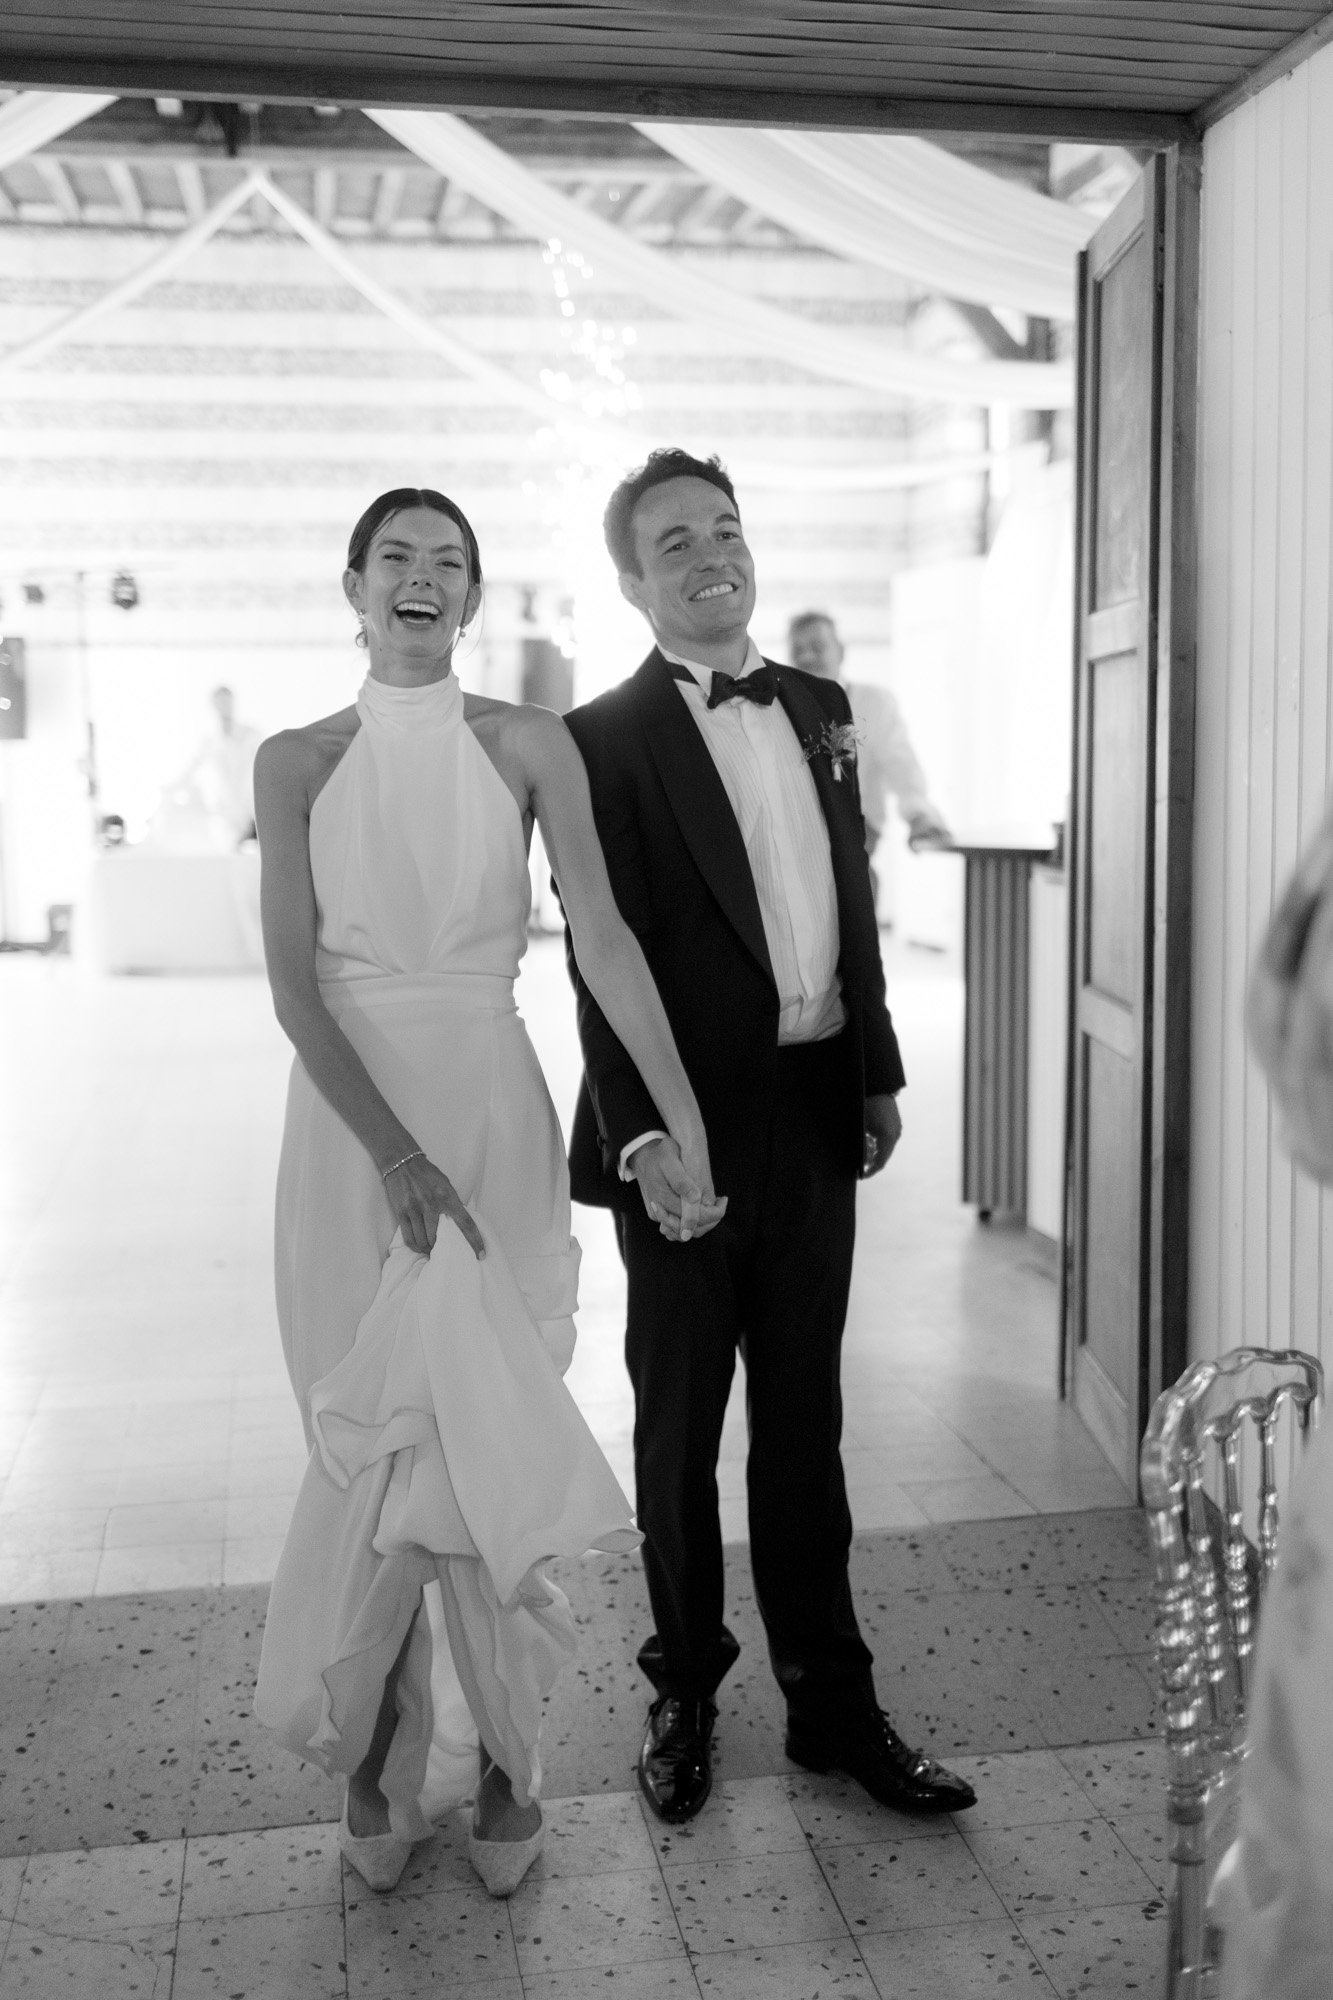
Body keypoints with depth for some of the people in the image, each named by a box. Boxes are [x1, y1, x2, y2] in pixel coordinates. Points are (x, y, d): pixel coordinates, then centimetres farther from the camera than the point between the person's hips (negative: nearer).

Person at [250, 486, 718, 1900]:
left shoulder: (528, 747, 1)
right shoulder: (298, 762, 2)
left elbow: (604, 941, -5)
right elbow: (294, 979, -6)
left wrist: (685, 1115, -14)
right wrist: (395, 1153, -16)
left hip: (491, 1116, 0)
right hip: (348, 1120, 1)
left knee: (492, 1437, 4)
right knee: (368, 1438, 7)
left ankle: (496, 1750, 22)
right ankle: (374, 1752, 26)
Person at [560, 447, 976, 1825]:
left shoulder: (819, 710, 10)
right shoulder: (606, 739, -9)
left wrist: (879, 1075, 13)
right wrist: (643, 1139, -22)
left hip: (817, 1112, 5)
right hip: (688, 1130, -5)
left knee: (804, 1415, 15)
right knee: (680, 1425, 11)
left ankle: (829, 1699, 29)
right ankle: (684, 1696, 30)